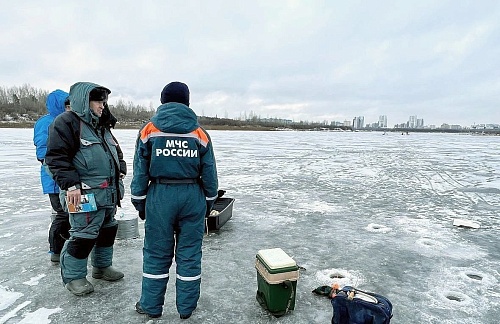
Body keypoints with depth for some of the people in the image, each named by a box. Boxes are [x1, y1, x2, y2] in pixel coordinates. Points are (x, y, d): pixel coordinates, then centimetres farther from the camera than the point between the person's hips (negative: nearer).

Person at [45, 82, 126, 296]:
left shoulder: (103, 127, 18)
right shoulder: (67, 122, -8)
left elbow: (116, 152, 28)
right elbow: (56, 157, -16)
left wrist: (120, 171, 13)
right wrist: (71, 184, -22)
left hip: (109, 193, 9)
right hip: (86, 194, -9)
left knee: (108, 230, 18)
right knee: (84, 235, -3)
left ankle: (102, 266, 35)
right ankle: (73, 276, 18)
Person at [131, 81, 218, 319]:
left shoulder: (149, 130, -1)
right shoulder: (199, 133, 0)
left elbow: (140, 171, -1)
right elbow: (209, 174, 1)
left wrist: (140, 203, 9)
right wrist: (208, 202, 12)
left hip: (160, 195, 0)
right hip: (192, 196, 1)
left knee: (156, 252, 13)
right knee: (189, 253, 10)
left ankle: (151, 305, 27)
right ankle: (186, 307, 24)